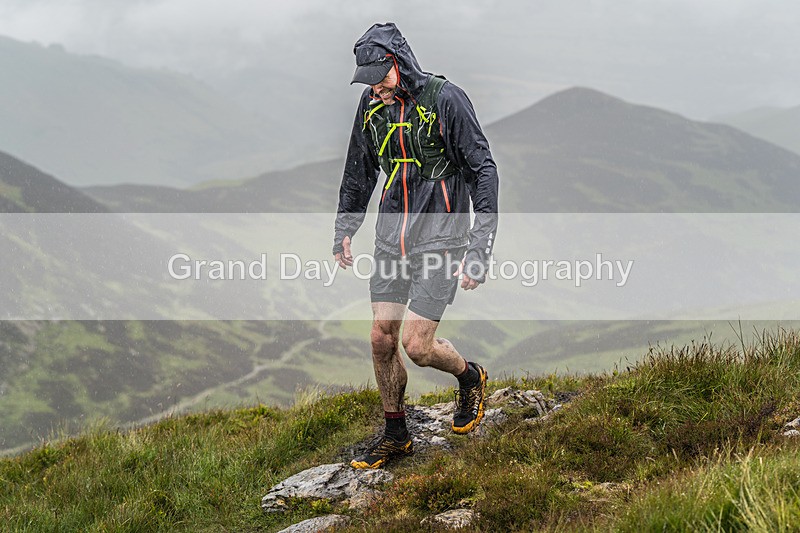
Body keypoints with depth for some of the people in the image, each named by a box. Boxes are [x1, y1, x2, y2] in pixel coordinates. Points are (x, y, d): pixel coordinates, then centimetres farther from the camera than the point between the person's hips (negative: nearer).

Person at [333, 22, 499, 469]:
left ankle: (471, 378, 22)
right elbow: (360, 170, 19)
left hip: (440, 233, -6)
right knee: (382, 339, 6)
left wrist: (479, 249, -17)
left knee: (417, 345, -10)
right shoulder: (373, 104, 3)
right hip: (392, 232, 6)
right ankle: (396, 436, 22)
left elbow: (484, 172, -13)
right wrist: (344, 230, 22)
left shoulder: (446, 100, -15)